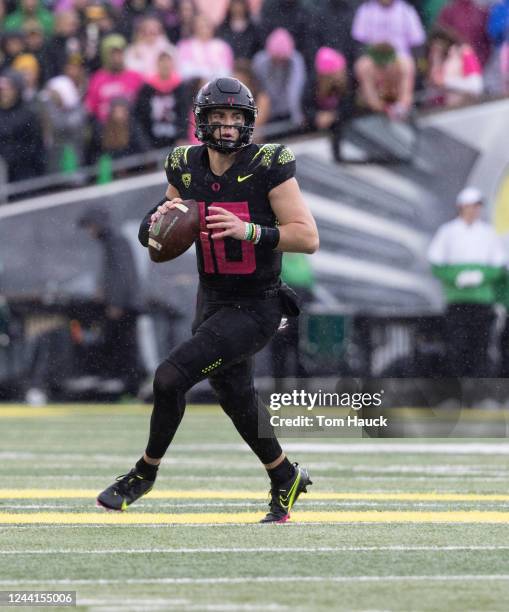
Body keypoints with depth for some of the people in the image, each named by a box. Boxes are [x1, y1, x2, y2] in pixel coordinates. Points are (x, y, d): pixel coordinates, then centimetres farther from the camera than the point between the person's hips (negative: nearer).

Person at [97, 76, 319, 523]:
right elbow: (153, 238, 11)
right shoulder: (186, 167, 1)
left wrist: (246, 230, -29)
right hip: (212, 302, 6)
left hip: (256, 307, -6)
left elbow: (308, 238, -18)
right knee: (236, 398, 18)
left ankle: (145, 473, 4)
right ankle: (286, 479, 40)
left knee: (171, 377, -17)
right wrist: (158, 221, -13)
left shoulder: (269, 165, -15)